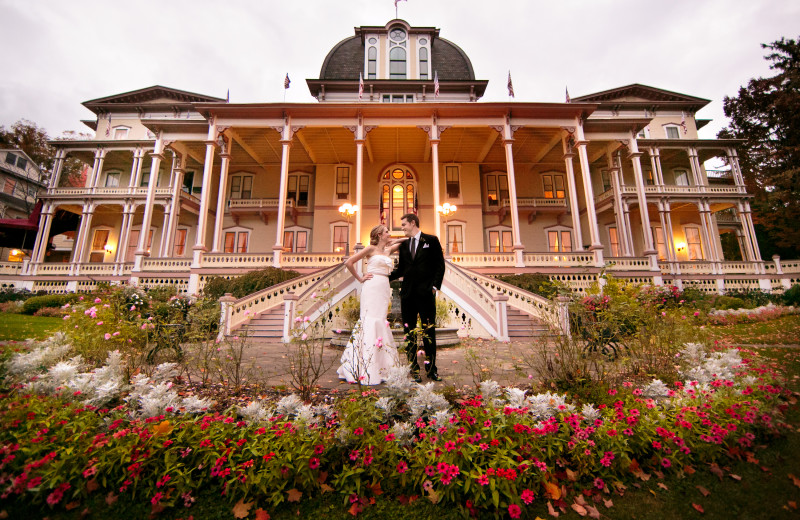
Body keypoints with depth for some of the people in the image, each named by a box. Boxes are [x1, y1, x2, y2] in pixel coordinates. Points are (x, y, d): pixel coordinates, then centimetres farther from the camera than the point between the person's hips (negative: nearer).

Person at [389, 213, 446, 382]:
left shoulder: (431, 240, 3)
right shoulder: (403, 245, 14)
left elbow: (440, 265, 1)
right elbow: (401, 269, 15)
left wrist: (435, 286, -8)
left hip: (426, 293, -4)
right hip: (407, 293, 4)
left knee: (429, 331, 4)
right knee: (409, 332, 7)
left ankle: (431, 369, 18)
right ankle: (414, 369, 18)